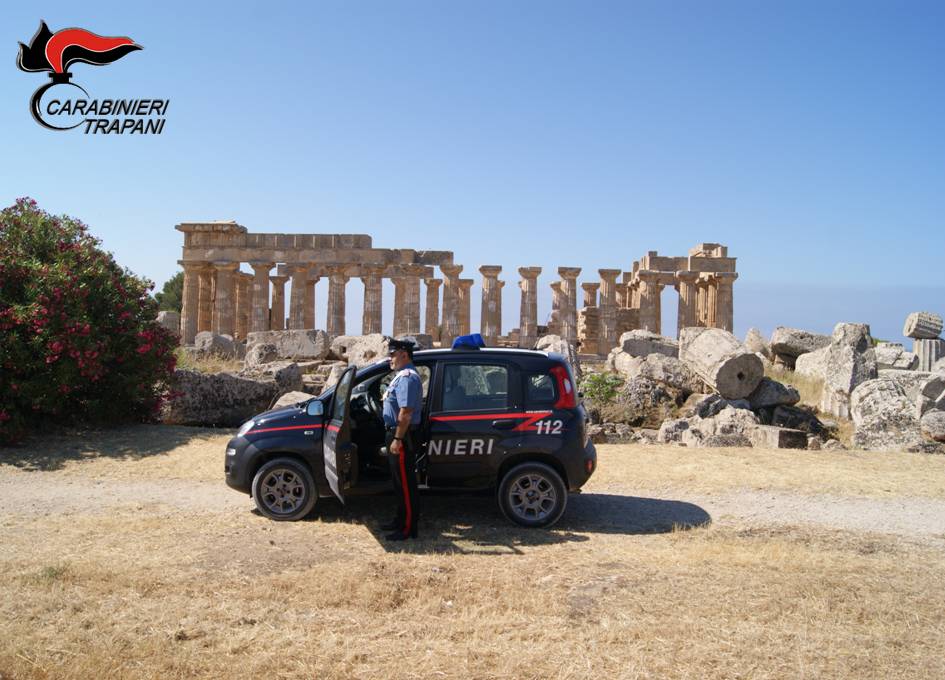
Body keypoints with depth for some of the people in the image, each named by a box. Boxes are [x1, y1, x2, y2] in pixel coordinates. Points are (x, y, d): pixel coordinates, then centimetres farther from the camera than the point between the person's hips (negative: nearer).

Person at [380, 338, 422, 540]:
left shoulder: (407, 377, -19)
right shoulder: (403, 375, 16)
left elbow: (406, 412, -26)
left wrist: (397, 439, -26)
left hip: (403, 436, -11)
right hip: (397, 434, 11)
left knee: (405, 483, -3)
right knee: (400, 480, 19)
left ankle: (408, 529, 4)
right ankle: (402, 520, 30)